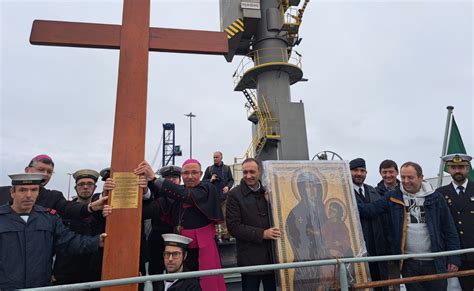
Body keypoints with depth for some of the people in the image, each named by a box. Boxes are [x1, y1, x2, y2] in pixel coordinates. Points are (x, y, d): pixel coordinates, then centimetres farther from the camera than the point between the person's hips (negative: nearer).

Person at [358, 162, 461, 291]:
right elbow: (370, 209, -11)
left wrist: (454, 258, -1)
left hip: (435, 261, 0)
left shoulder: (435, 197, -1)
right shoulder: (393, 197, -1)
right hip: (409, 262, 0)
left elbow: (449, 229, 2)